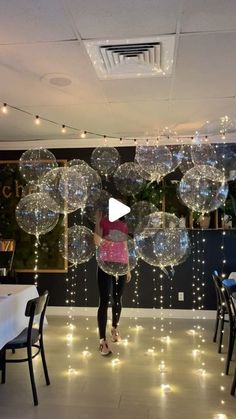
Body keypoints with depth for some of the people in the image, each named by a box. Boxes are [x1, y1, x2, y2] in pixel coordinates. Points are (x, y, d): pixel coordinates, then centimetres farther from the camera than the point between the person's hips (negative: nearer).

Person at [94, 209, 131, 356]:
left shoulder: (123, 225, 12)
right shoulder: (102, 221, -2)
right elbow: (97, 241, -16)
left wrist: (128, 268, 16)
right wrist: (98, 220, -19)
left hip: (121, 265, 5)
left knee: (118, 299, 15)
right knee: (104, 301, -6)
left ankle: (115, 329, 36)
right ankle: (102, 340, -2)